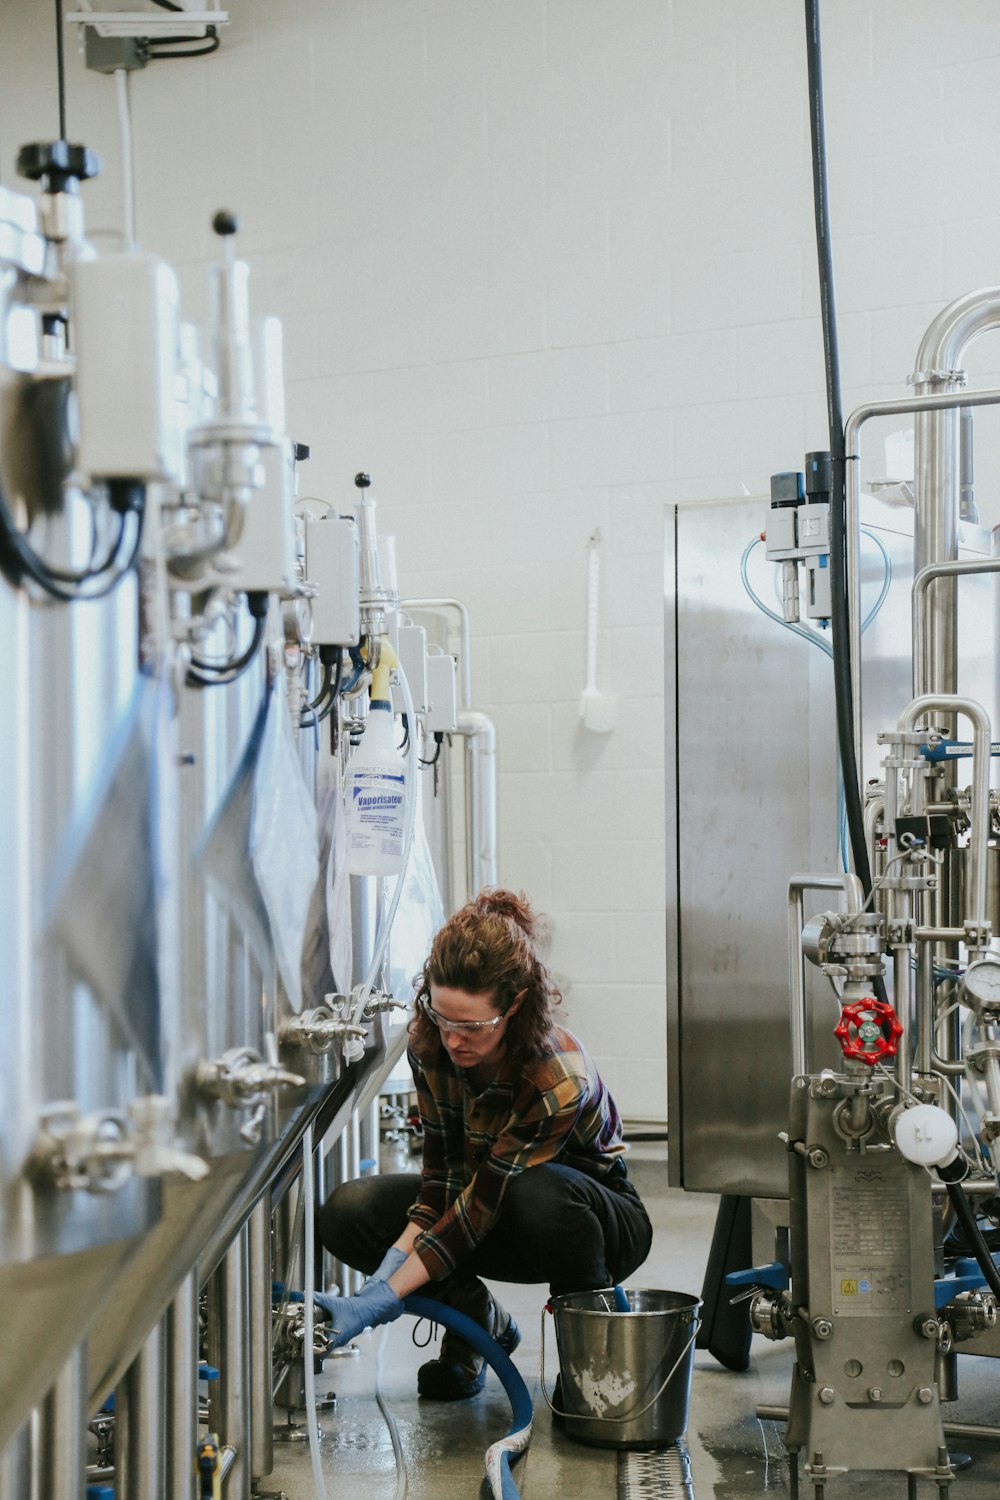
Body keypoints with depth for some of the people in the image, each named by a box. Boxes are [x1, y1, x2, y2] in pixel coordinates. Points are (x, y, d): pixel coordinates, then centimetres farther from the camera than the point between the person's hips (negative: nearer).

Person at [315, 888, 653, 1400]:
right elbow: (443, 1168, -11)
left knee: (537, 1192, -42)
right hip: (488, 1196, 5)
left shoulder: (560, 1080, -36)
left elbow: (482, 1207, -32)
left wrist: (380, 1299, -35)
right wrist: (394, 1261, -25)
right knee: (347, 1211, -18)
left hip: (595, 1215, -5)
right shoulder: (429, 1042, -19)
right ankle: (480, 1323, 3)